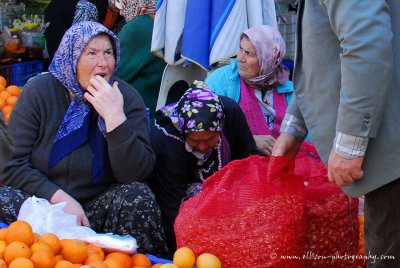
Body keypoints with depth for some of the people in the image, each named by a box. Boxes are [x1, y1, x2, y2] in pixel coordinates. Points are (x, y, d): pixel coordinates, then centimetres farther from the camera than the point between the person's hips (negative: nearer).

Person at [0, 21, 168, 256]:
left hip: (100, 207, 0)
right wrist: (61, 199, -20)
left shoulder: (127, 97, -5)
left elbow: (136, 175, -15)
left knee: (137, 195, -27)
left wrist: (115, 116, -25)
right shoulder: (39, 93, -4)